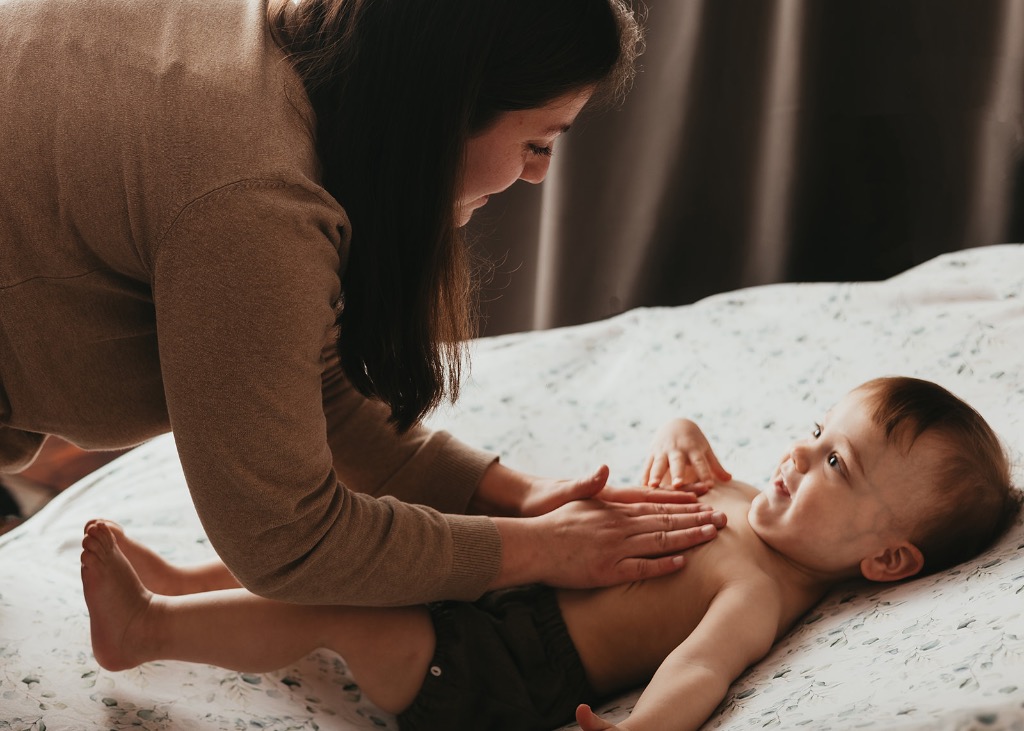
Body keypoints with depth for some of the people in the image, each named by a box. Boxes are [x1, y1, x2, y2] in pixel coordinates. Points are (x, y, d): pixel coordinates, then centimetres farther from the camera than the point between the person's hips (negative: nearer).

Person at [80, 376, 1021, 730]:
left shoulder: (760, 590, -17)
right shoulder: (752, 508, 11)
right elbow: (682, 458, 29)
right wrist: (680, 438, 5)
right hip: (495, 569, 10)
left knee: (331, 610, -20)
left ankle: (146, 630, -7)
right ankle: (179, 581, 23)